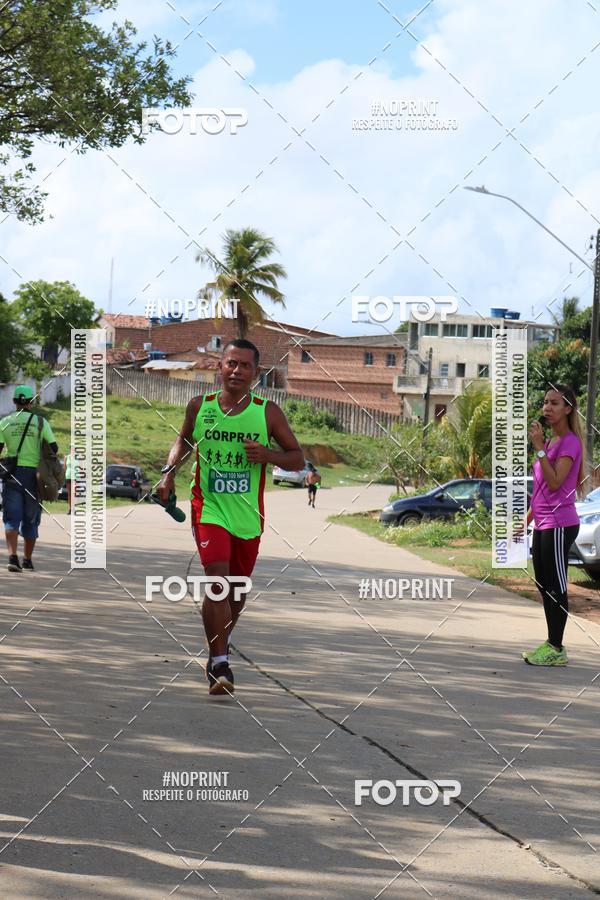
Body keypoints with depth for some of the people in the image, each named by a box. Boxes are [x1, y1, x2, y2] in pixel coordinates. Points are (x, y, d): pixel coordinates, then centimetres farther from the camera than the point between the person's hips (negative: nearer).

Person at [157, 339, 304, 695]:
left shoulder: (268, 412, -2)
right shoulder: (199, 406, 1)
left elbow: (298, 459, 3)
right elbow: (184, 440, 21)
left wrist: (267, 455, -15)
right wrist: (169, 471, 5)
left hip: (248, 513, 2)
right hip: (209, 507, -2)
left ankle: (219, 648, 39)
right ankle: (220, 665, -15)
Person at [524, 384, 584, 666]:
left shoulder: (570, 442, -10)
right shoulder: (550, 441, 17)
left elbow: (555, 482, -20)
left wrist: (539, 448, -21)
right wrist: (526, 520, 20)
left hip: (559, 524, -9)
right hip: (542, 524, 9)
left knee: (556, 587, -7)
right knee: (544, 586, 12)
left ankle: (556, 649, -4)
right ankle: (552, 644, 18)